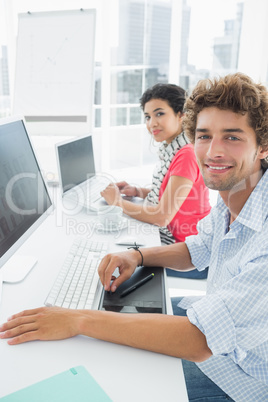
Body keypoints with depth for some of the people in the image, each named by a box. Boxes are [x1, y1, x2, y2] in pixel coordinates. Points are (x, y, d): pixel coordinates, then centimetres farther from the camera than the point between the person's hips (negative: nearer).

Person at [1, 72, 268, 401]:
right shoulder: (230, 198, -6)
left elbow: (198, 341, -36)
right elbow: (196, 251, 9)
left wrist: (77, 321, -32)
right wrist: (136, 256, -11)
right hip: (213, 328, 7)